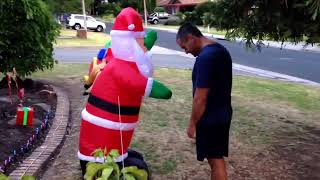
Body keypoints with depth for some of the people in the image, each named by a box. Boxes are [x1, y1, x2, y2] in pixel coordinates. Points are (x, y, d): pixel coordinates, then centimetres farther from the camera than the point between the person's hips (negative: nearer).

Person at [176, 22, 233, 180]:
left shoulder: (205, 57, -24)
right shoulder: (221, 50, 6)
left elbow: (200, 98, -23)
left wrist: (192, 123, -11)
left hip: (211, 118, -9)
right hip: (222, 114, 9)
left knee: (215, 160, 7)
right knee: (216, 157, 20)